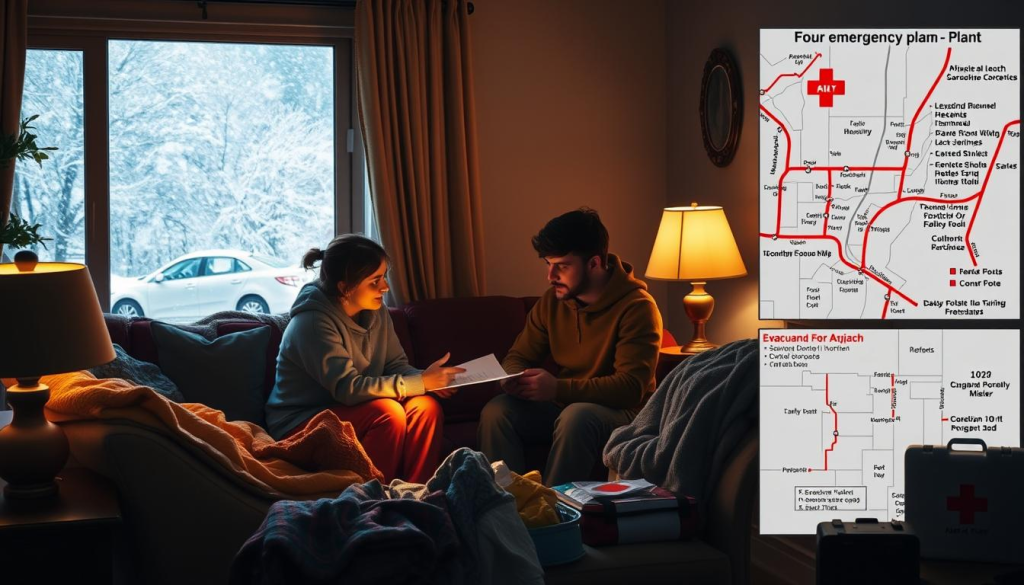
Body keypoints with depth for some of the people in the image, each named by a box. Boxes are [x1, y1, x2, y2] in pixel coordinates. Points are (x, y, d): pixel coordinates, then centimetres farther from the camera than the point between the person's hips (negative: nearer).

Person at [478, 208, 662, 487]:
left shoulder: (636, 307, -15)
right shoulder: (551, 301, 4)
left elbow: (630, 388, -22)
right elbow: (518, 357, 10)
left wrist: (558, 389, -31)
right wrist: (514, 379, -17)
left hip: (621, 410, -5)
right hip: (561, 404, 6)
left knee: (576, 416, -38)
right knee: (495, 411, -21)